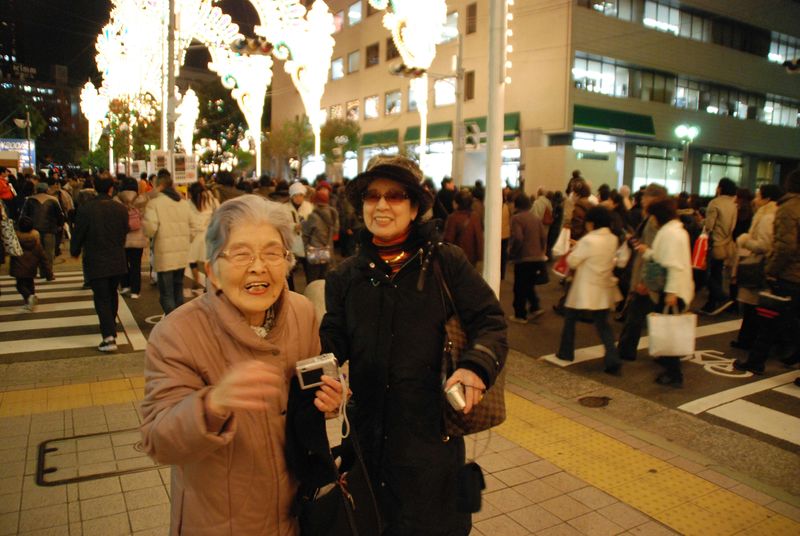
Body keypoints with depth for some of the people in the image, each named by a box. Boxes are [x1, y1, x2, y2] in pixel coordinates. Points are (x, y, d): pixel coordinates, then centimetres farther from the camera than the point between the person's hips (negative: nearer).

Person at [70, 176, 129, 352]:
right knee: (112, 295, 21)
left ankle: (109, 337, -11)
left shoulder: (85, 209, -13)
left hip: (95, 262, -3)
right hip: (117, 261, 3)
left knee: (102, 299, -1)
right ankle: (111, 327, 37)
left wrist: (75, 252, 15)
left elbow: (78, 234, -5)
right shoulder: (121, 209, -4)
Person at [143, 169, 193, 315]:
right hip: (182, 253, 6)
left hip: (165, 254, -6)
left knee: (166, 293, 0)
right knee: (178, 289, 19)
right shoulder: (184, 202, 8)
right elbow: (191, 227, 12)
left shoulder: (154, 202, -11)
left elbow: (149, 229, -17)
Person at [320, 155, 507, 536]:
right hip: (370, 431, 3)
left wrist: (476, 366, -27)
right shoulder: (346, 276, 5)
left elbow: (489, 323, -8)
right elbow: (334, 338, 4)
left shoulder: (446, 262, -6)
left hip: (433, 429, -3)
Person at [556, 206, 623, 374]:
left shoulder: (588, 240, -20)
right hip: (604, 290, 6)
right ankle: (613, 359, -2)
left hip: (585, 289, -6)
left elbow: (572, 261, -14)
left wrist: (575, 247, 3)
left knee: (570, 318, 14)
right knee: (602, 324, 10)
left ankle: (566, 352, 23)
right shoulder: (613, 239, 3)